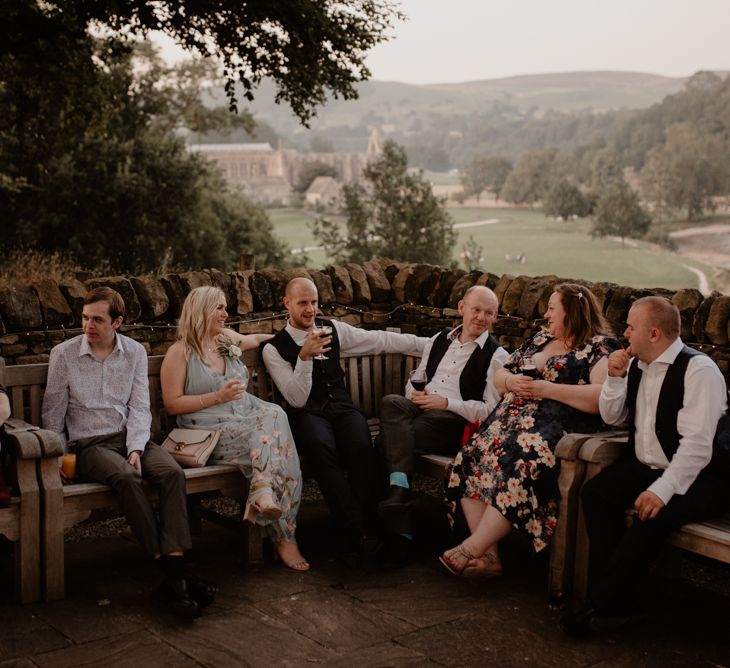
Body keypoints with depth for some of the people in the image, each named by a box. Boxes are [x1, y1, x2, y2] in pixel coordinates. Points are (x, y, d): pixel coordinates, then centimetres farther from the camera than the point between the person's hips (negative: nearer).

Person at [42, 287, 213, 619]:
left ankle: (175, 564, -38)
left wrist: (136, 449, -11)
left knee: (173, 472, -28)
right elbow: (53, 414, 8)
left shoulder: (135, 352, 8)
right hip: (90, 443, -3)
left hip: (132, 437, 3)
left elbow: (139, 408, 3)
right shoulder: (63, 354, 3)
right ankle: (172, 575, -36)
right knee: (126, 478, -35)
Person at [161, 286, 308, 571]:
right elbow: (172, 404, -6)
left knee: (273, 414, -30)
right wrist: (217, 397, -14)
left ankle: (264, 492, -46)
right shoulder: (180, 352, 0)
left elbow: (255, 338, 42)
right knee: (275, 442, -30)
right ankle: (284, 537, -32)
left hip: (249, 419, 6)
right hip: (213, 430, -6)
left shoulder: (228, 339, 19)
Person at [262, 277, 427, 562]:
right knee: (320, 446, -37)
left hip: (341, 407, 3)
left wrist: (429, 343, 14)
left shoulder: (333, 329, 13)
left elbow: (380, 340, 16)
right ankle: (354, 533, -36)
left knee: (361, 445, -32)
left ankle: (364, 531, -30)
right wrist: (304, 357, -21)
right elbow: (297, 400, -7)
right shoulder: (274, 348, 1)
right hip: (307, 414, -3)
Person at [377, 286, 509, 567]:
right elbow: (415, 380, 27)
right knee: (391, 402, -31)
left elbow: (491, 409, -4)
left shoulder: (496, 356, 4)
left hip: (457, 422, -5)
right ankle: (400, 488, -41)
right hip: (421, 409, 5)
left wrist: (446, 403, -13)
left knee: (391, 436, -30)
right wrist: (414, 393, 1)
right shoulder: (439, 340, 22)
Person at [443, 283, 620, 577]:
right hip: (509, 421, 7)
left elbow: (604, 397, -14)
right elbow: (499, 375, 30)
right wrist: (510, 381, 5)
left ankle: (471, 549, -25)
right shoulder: (540, 339, 26)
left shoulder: (600, 347, 2)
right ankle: (488, 555, -21)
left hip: (556, 430, -7)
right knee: (472, 458, -21)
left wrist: (547, 389, -13)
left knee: (520, 466, -35)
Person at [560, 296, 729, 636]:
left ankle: (604, 602, -18)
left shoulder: (698, 370, -18)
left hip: (697, 478, -7)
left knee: (654, 512, -32)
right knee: (595, 492, -16)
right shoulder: (637, 364, 6)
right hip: (644, 467, 7)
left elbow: (697, 443, -25)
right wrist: (615, 378, -3)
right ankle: (612, 597, -13)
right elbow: (613, 418, 14)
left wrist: (662, 490, -32)